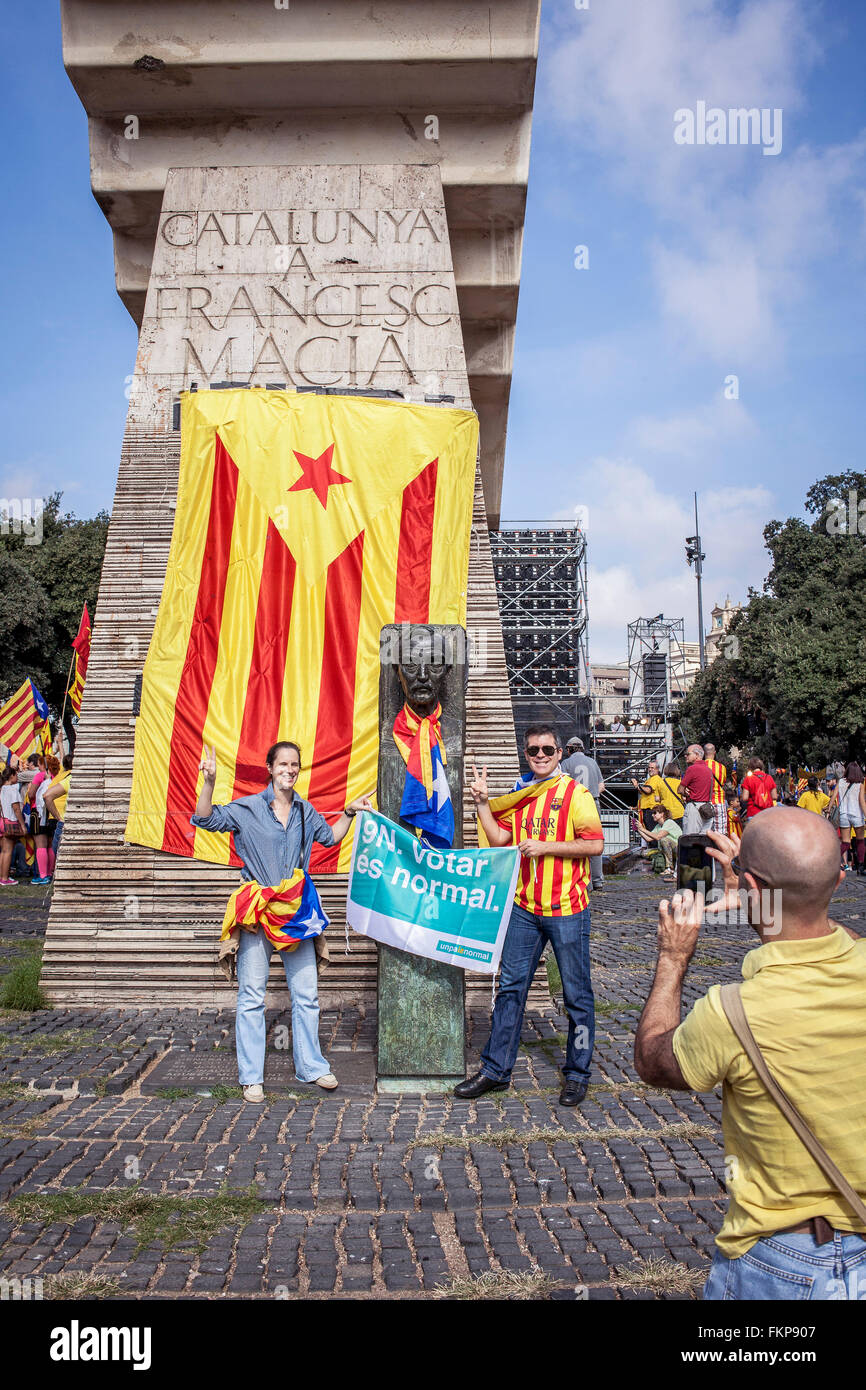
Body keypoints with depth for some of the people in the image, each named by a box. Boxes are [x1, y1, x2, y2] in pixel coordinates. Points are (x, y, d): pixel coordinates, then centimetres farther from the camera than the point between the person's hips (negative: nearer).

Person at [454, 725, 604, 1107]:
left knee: (576, 994, 6)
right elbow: (499, 840, 7)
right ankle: (496, 1069, 20)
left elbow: (594, 843, -13)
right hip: (524, 908, 5)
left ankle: (577, 1073, 20)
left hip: (567, 909, -5)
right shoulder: (519, 796, 12)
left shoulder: (574, 792, -6)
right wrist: (482, 802, -1)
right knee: (511, 987, 9)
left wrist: (545, 847, -17)